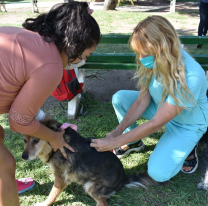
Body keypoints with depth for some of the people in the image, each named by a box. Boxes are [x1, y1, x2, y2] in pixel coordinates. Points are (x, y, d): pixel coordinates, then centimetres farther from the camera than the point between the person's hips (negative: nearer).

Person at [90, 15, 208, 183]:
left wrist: (115, 142, -30)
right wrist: (118, 131, -21)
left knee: (158, 173, -18)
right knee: (119, 98, -11)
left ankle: (187, 147, 10)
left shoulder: (190, 77, -38)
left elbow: (156, 124, -33)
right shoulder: (154, 62, -19)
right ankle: (134, 141, 12)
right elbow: (142, 100, -12)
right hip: (161, 106, 6)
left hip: (187, 123, -6)